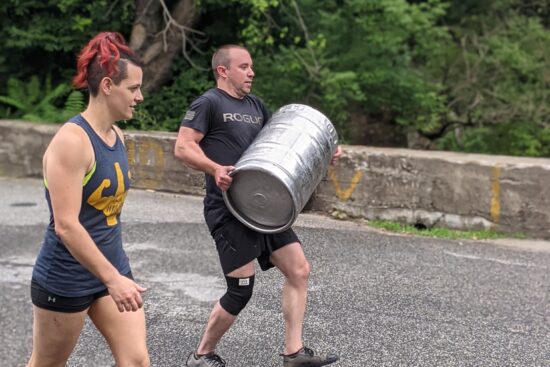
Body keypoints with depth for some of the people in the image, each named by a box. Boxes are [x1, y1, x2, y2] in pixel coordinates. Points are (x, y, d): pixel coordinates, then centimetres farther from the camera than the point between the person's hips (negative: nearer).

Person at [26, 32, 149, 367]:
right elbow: (66, 226, -26)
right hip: (66, 279, -7)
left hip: (113, 267, 7)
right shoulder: (72, 140, -21)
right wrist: (113, 279, -28)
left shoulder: (118, 137, 4)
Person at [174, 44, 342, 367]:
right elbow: (183, 147, -13)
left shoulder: (256, 106, 17)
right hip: (228, 209, -8)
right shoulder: (209, 103, -5)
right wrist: (215, 169, -29)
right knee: (241, 289, -7)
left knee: (299, 270, 3)